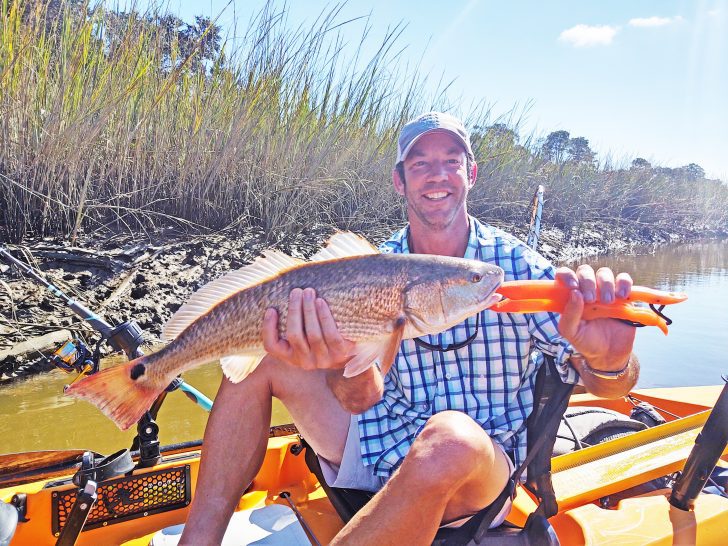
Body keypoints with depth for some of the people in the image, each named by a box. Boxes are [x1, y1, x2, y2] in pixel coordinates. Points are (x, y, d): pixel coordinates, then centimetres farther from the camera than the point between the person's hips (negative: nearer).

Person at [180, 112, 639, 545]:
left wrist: (608, 361, -38)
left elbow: (610, 386, -13)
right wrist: (345, 359, -38)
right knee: (262, 353, -8)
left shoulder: (514, 264, -9)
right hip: (382, 447, 3)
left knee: (450, 437, -38)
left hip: (480, 468, -2)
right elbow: (361, 401, -14)